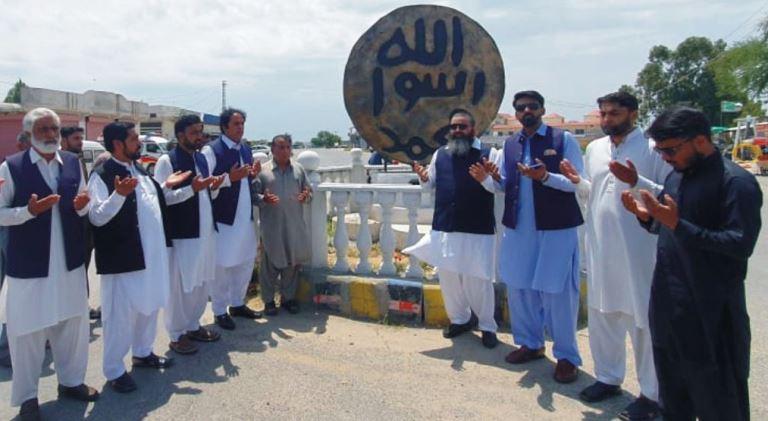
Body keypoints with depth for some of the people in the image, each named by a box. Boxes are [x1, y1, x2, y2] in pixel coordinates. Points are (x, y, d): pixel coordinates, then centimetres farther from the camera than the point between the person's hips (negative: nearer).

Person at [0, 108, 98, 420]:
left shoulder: (73, 162, 5)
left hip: (69, 261, 4)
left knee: (72, 323, 15)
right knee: (27, 331, 6)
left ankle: (71, 381, 34)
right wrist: (29, 210, -23)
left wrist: (81, 206, -10)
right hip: (29, 264, -4)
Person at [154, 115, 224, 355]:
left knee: (203, 282, 15)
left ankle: (193, 326, 31)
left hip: (206, 232, 8)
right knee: (181, 285, 2)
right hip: (182, 234, -7)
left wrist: (213, 187, -2)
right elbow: (162, 197, -17)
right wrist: (192, 189, -26)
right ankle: (177, 335, 16)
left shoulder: (201, 158, 12)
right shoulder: (167, 161, -10)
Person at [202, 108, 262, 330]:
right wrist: (229, 178, -26)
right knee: (221, 266, 3)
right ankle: (220, 311, 17)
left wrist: (253, 175, 0)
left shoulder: (246, 150, 12)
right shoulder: (211, 150, -10)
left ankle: (237, 304, 32)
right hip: (224, 218, -7)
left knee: (245, 262, 16)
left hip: (246, 217, 7)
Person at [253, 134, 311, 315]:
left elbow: (308, 190, 12)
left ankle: (288, 297, 25)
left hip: (295, 225, 3)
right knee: (270, 264, 5)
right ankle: (268, 300, 19)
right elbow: (253, 194, -1)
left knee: (293, 263, 10)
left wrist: (306, 196, -10)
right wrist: (264, 199, -21)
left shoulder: (299, 169, 7)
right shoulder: (263, 171, -2)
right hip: (271, 226, -3)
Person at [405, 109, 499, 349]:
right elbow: (431, 184, 19)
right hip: (444, 227, 5)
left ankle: (487, 326, 20)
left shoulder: (488, 153, -2)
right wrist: (423, 177, -3)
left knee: (478, 279, 0)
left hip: (478, 229, -4)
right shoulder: (440, 154, 11)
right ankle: (460, 319, 33)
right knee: (448, 276, 13)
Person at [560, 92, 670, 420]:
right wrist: (577, 181, 2)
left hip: (639, 249, -6)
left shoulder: (653, 148, -8)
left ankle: (652, 394, 18)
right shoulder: (594, 148, 11)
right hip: (600, 246, 6)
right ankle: (608, 378, 33)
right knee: (601, 314, 16)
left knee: (642, 320, 3)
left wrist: (636, 181, -24)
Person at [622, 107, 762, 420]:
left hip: (710, 312, -7)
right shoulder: (676, 176, 9)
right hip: (668, 304, 7)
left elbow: (741, 245, -22)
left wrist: (678, 224, -27)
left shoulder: (736, 182, -15)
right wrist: (646, 216, -3)